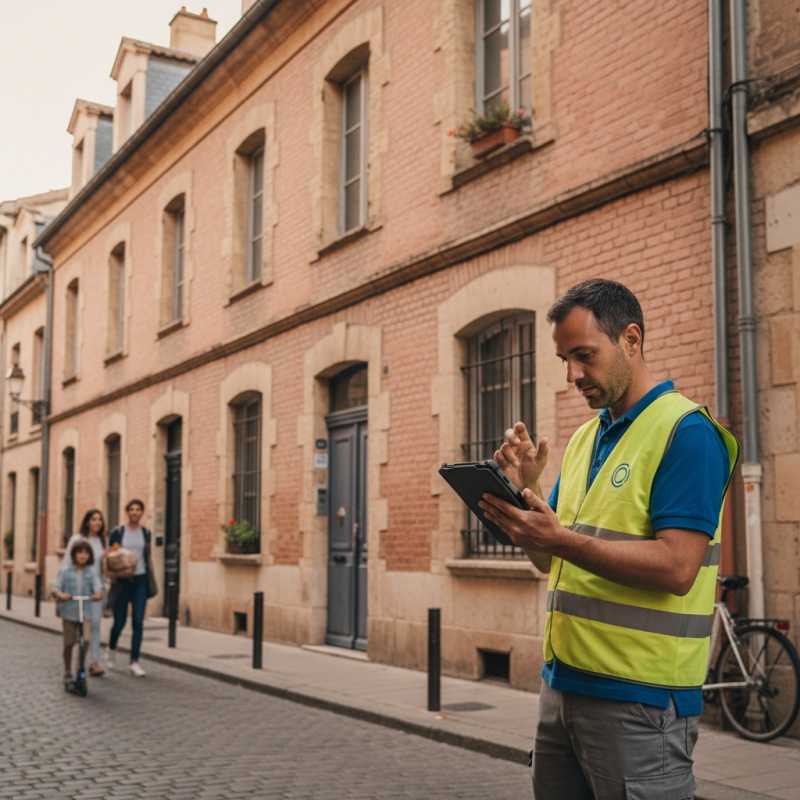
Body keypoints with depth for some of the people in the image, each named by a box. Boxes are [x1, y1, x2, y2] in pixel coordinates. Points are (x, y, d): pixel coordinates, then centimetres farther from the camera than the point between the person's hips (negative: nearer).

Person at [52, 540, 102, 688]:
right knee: (68, 644, 7)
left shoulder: (91, 573, 4)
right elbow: (55, 589, -3)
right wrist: (60, 595, -25)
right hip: (69, 612, 0)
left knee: (86, 640, -15)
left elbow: (98, 588, -5)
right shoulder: (65, 571, 2)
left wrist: (98, 594, -28)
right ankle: (68, 673, 25)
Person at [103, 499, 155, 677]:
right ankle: (111, 649, 35)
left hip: (140, 581, 2)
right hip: (122, 581, -2)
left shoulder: (146, 533, 8)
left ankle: (134, 662, -1)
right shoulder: (117, 532, 0)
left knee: (138, 622, -5)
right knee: (120, 621, 3)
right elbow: (108, 555, 1)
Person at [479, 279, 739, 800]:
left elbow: (676, 568, -21)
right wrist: (526, 488, -2)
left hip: (638, 697, -8)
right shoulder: (584, 438, 14)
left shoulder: (686, 432, -11)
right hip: (562, 681, 8)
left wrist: (561, 539, -26)